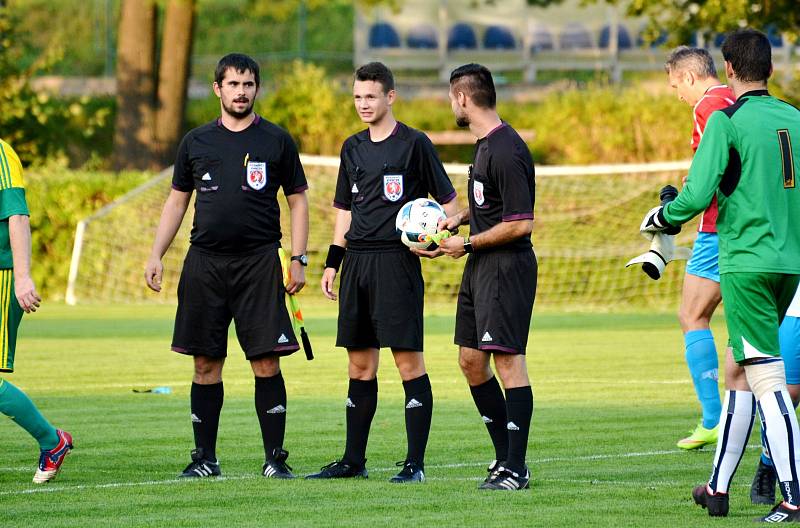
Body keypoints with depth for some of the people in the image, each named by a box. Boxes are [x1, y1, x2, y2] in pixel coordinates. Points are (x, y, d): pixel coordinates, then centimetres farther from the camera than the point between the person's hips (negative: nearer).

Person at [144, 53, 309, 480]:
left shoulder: (276, 141, 5)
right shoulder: (197, 142, 11)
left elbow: (298, 201, 8)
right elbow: (177, 201, 17)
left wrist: (298, 260, -1)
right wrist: (156, 255, 8)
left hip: (259, 263, -2)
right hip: (204, 262, 2)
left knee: (266, 364, -6)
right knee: (206, 364, 3)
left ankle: (275, 458, -1)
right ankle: (204, 458, 10)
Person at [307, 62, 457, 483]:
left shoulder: (414, 144, -3)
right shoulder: (353, 148, 15)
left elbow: (448, 202, 0)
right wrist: (332, 263, 15)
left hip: (397, 260, -6)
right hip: (357, 261, 6)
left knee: (408, 360, -7)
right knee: (360, 364, 10)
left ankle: (415, 463, -6)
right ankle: (353, 460, 15)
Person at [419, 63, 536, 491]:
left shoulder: (506, 151, -19)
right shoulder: (485, 144, 13)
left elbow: (521, 223, -22)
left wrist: (468, 243, -13)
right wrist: (459, 218, 11)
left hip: (506, 265, -11)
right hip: (480, 267, 11)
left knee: (508, 359, -9)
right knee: (471, 360, 12)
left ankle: (516, 468, -8)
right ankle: (506, 455, 20)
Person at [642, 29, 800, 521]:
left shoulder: (728, 121, -9)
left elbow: (697, 195, -14)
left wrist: (662, 217, 5)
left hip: (747, 263, -7)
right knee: (740, 373, 16)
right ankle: (718, 489, 23)